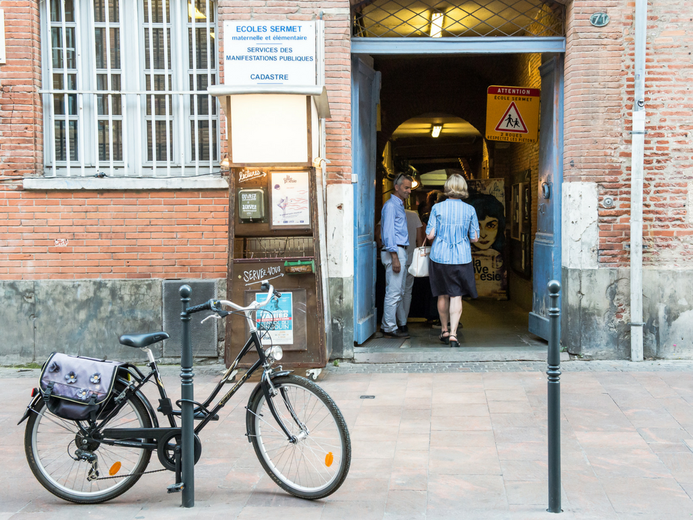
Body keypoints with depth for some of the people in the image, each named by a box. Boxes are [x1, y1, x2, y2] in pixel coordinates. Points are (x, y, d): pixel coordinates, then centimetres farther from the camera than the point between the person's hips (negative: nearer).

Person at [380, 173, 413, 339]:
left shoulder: (399, 205, 20)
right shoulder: (391, 205, -11)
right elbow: (388, 233, -17)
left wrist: (402, 257, 19)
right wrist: (395, 258, -22)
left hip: (400, 251, 10)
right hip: (394, 251, -10)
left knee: (398, 292, 13)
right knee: (393, 292, -8)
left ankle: (387, 325, 19)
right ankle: (390, 328, -4)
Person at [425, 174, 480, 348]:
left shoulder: (437, 208, -5)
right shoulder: (470, 210, -2)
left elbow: (430, 235, -7)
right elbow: (474, 237, 0)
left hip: (439, 256, 0)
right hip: (461, 258, 0)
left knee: (442, 295, 14)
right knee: (457, 296, 2)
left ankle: (444, 331, 27)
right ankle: (453, 333, -9)